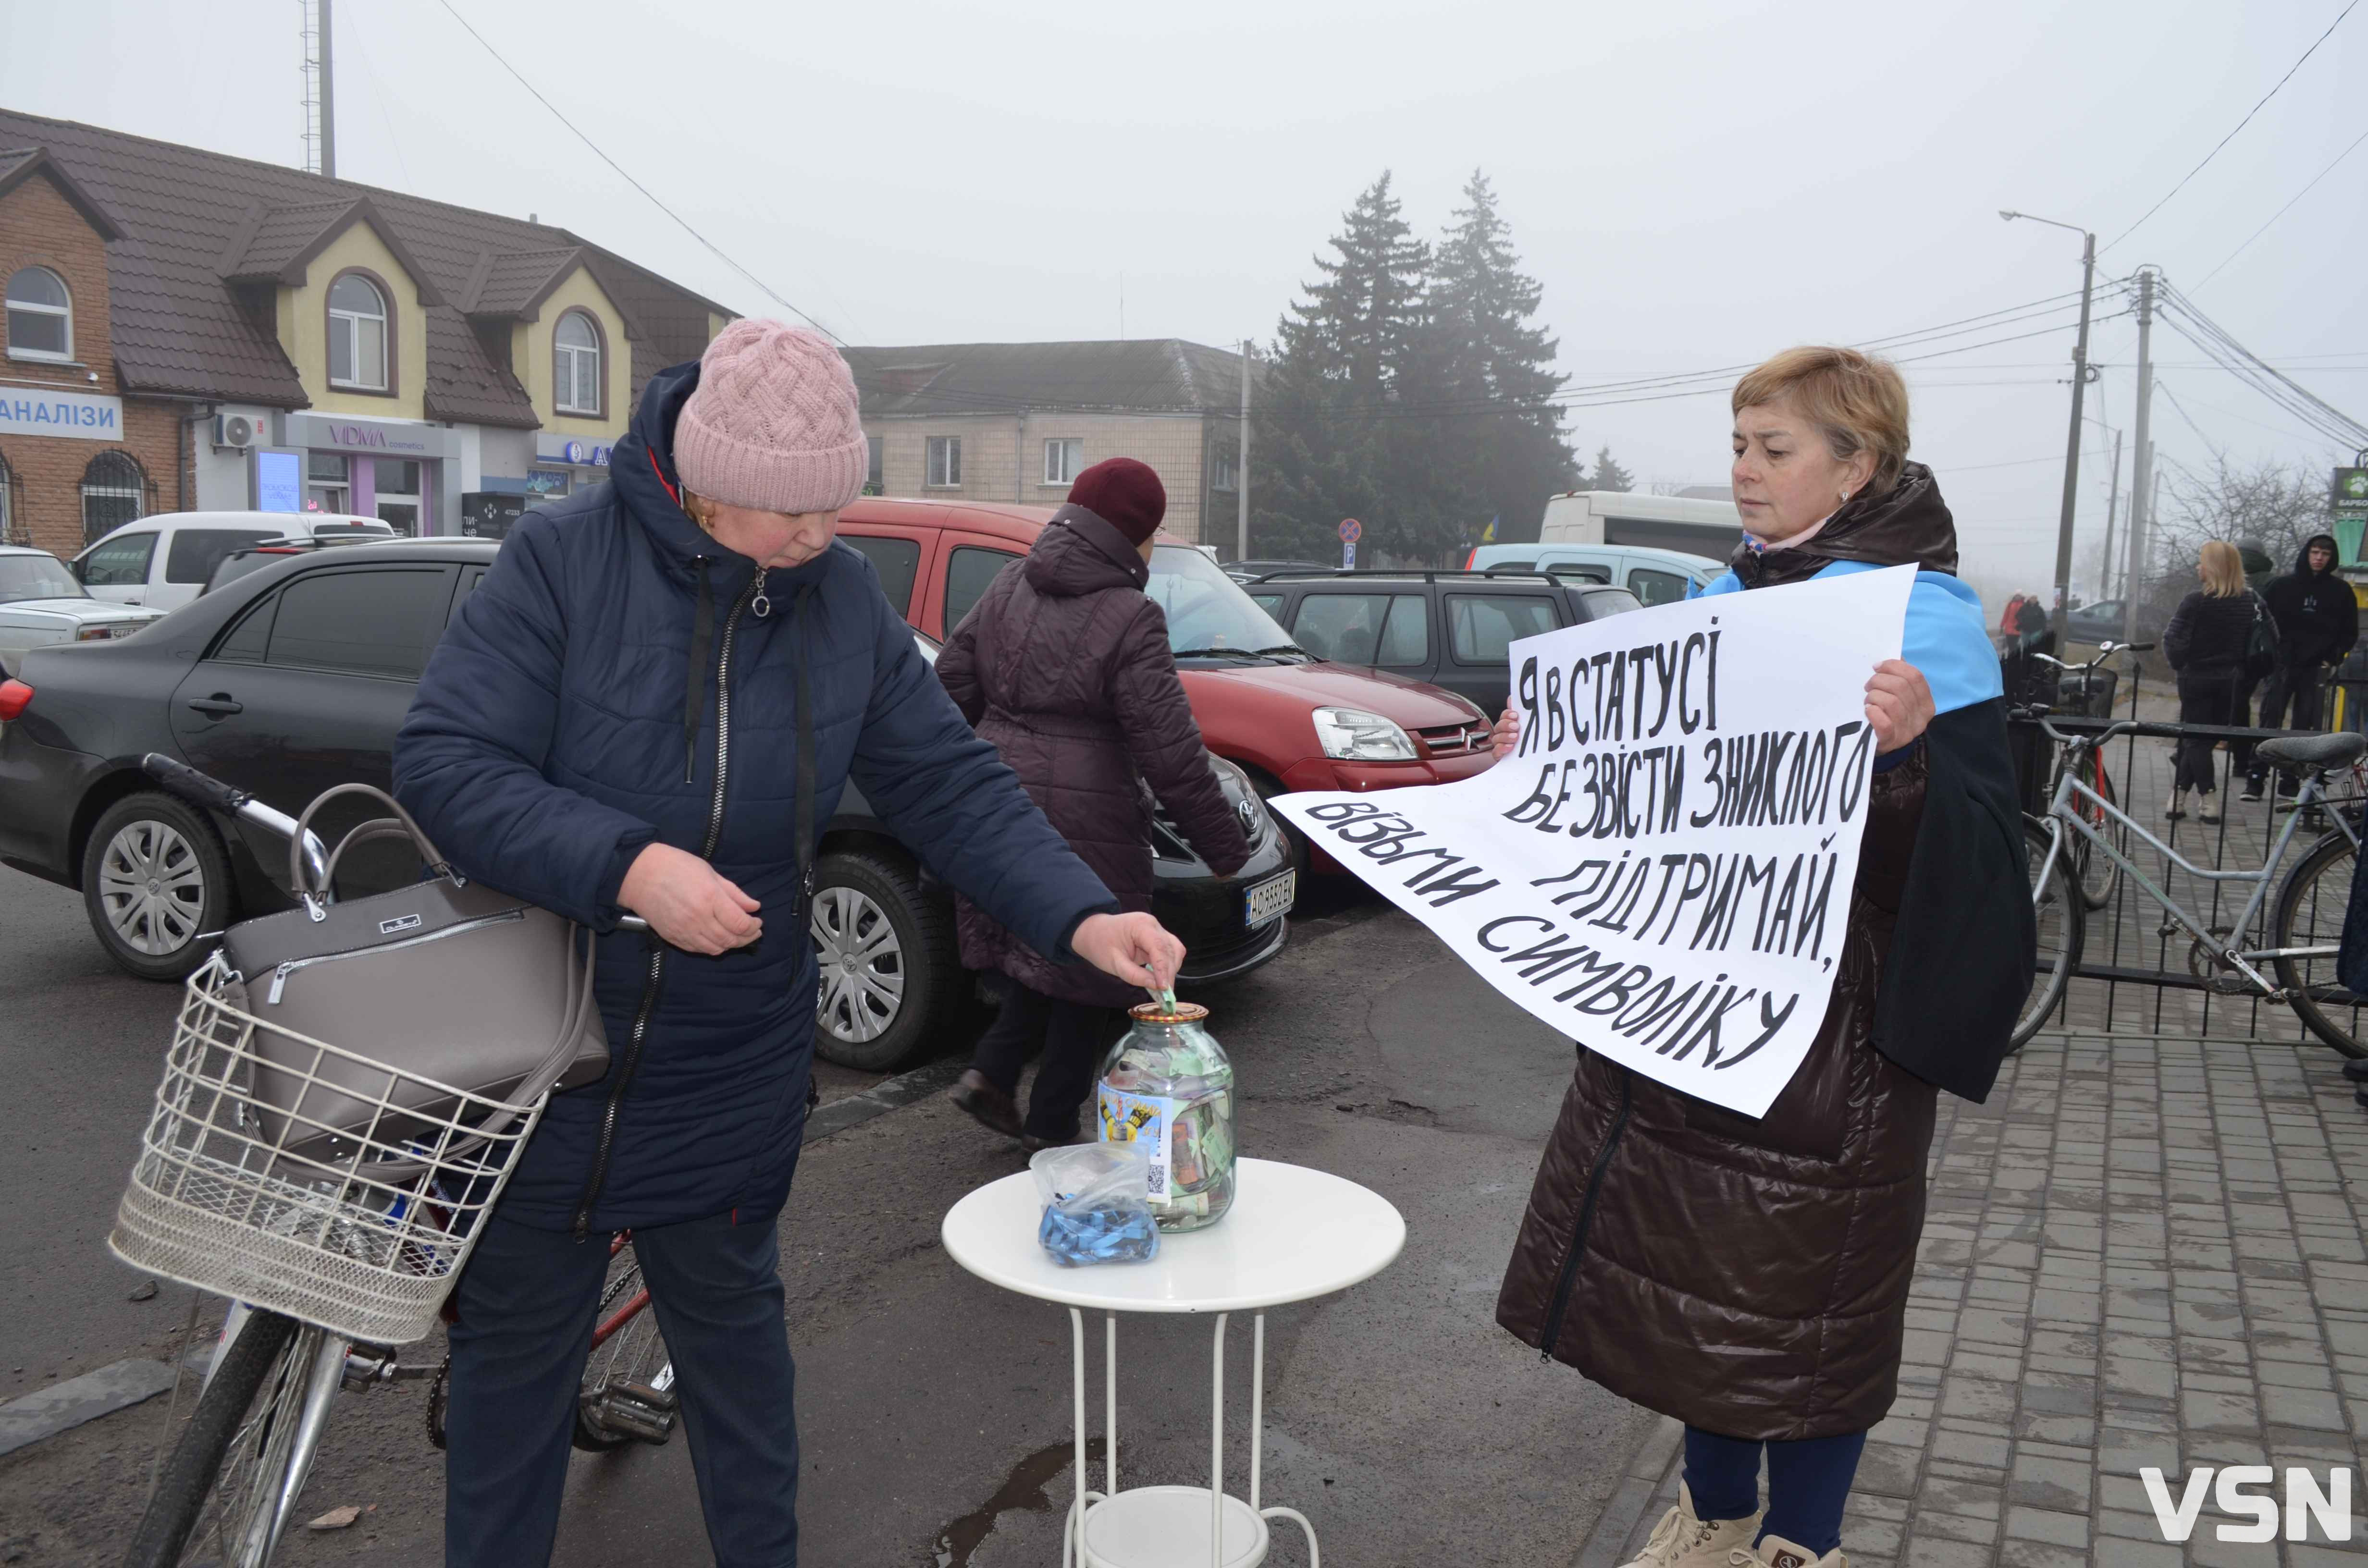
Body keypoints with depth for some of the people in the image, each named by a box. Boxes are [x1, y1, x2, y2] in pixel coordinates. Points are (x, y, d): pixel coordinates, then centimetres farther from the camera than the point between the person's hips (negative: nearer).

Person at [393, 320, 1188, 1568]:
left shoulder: (845, 601, -5)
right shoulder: (561, 559, -16)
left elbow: (952, 786, -1)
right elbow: (441, 763, -19)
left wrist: (1079, 917, -15)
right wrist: (625, 867, -33)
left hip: (731, 1075, 3)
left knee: (733, 1326, 18)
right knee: (515, 1343, 15)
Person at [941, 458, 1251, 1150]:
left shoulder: (1008, 588, 7)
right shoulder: (1130, 619, -13)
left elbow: (952, 684, 13)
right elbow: (1170, 753, -14)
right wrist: (1225, 846, -6)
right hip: (1084, 821, -6)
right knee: (1085, 964, 8)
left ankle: (993, 1069, 12)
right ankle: (1051, 1127, 15)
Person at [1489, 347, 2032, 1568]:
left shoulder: (1924, 617, -12)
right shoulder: (1724, 597, 9)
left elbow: (1976, 842, -19)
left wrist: (1909, 751, -36)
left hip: (1829, 1015, -7)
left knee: (1806, 1285, 6)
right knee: (1691, 1266, 16)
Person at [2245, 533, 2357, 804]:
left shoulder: (2341, 591, 7)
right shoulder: (2283, 585, 4)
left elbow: (2350, 633, 11)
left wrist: (2334, 657, -4)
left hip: (2316, 669, 1)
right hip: (2283, 666, -1)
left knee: (2305, 727, 3)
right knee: (2270, 722, -6)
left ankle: (2290, 782, 8)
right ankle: (2256, 778, -5)